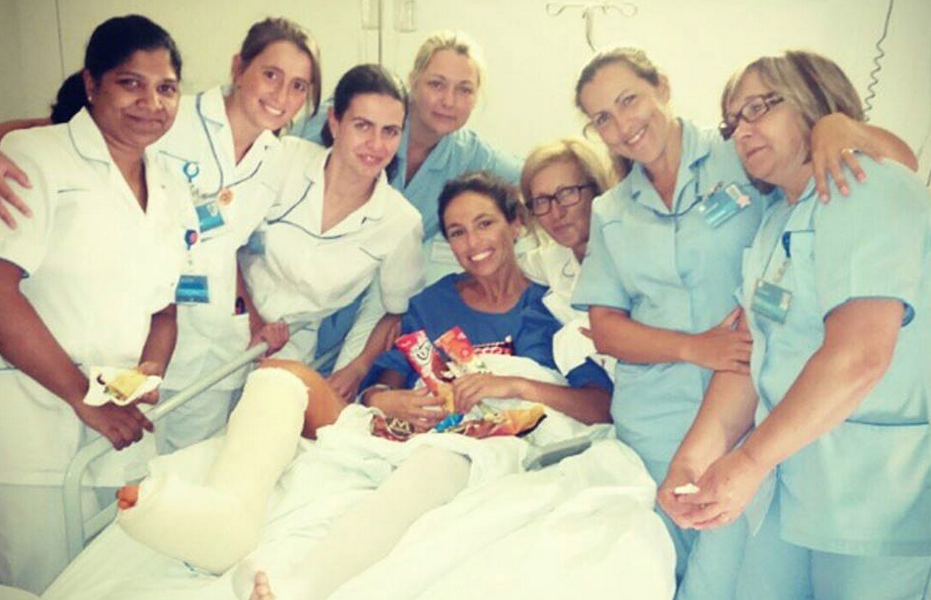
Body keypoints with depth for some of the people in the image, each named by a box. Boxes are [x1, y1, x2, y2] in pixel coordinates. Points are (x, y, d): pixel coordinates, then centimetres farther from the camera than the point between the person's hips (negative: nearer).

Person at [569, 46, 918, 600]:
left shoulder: (744, 156, -2)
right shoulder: (610, 214, 8)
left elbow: (900, 164, -3)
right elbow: (605, 326, 4)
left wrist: (837, 124, -25)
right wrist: (695, 348, -12)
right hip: (656, 427, 3)